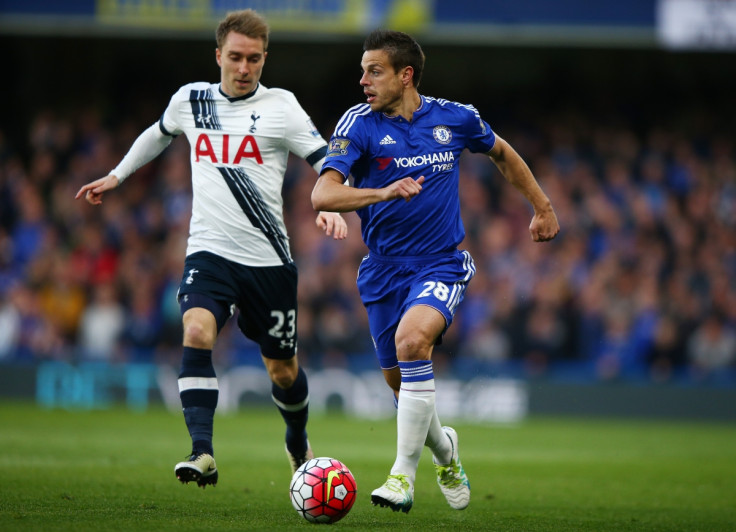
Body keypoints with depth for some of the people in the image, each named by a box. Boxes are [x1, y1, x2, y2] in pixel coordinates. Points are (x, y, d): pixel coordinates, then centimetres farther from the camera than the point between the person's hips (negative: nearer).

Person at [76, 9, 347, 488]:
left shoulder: (280, 106, -4)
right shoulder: (191, 100, 7)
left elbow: (327, 162, -7)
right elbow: (160, 133, 29)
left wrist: (331, 208, -25)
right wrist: (117, 176, 33)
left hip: (268, 258, -1)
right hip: (209, 251, 1)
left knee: (282, 368, 9)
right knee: (197, 332, -26)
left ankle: (298, 441, 40)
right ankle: (203, 453, -32)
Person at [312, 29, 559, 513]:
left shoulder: (455, 119, -2)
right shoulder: (359, 124, -8)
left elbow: (502, 152, 20)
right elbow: (322, 195, -20)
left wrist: (542, 206, 23)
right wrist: (383, 192, -34)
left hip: (442, 264, -2)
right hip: (384, 269, 2)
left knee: (412, 339, -29)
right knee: (400, 381, 8)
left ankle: (404, 474, -25)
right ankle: (443, 447, 42)